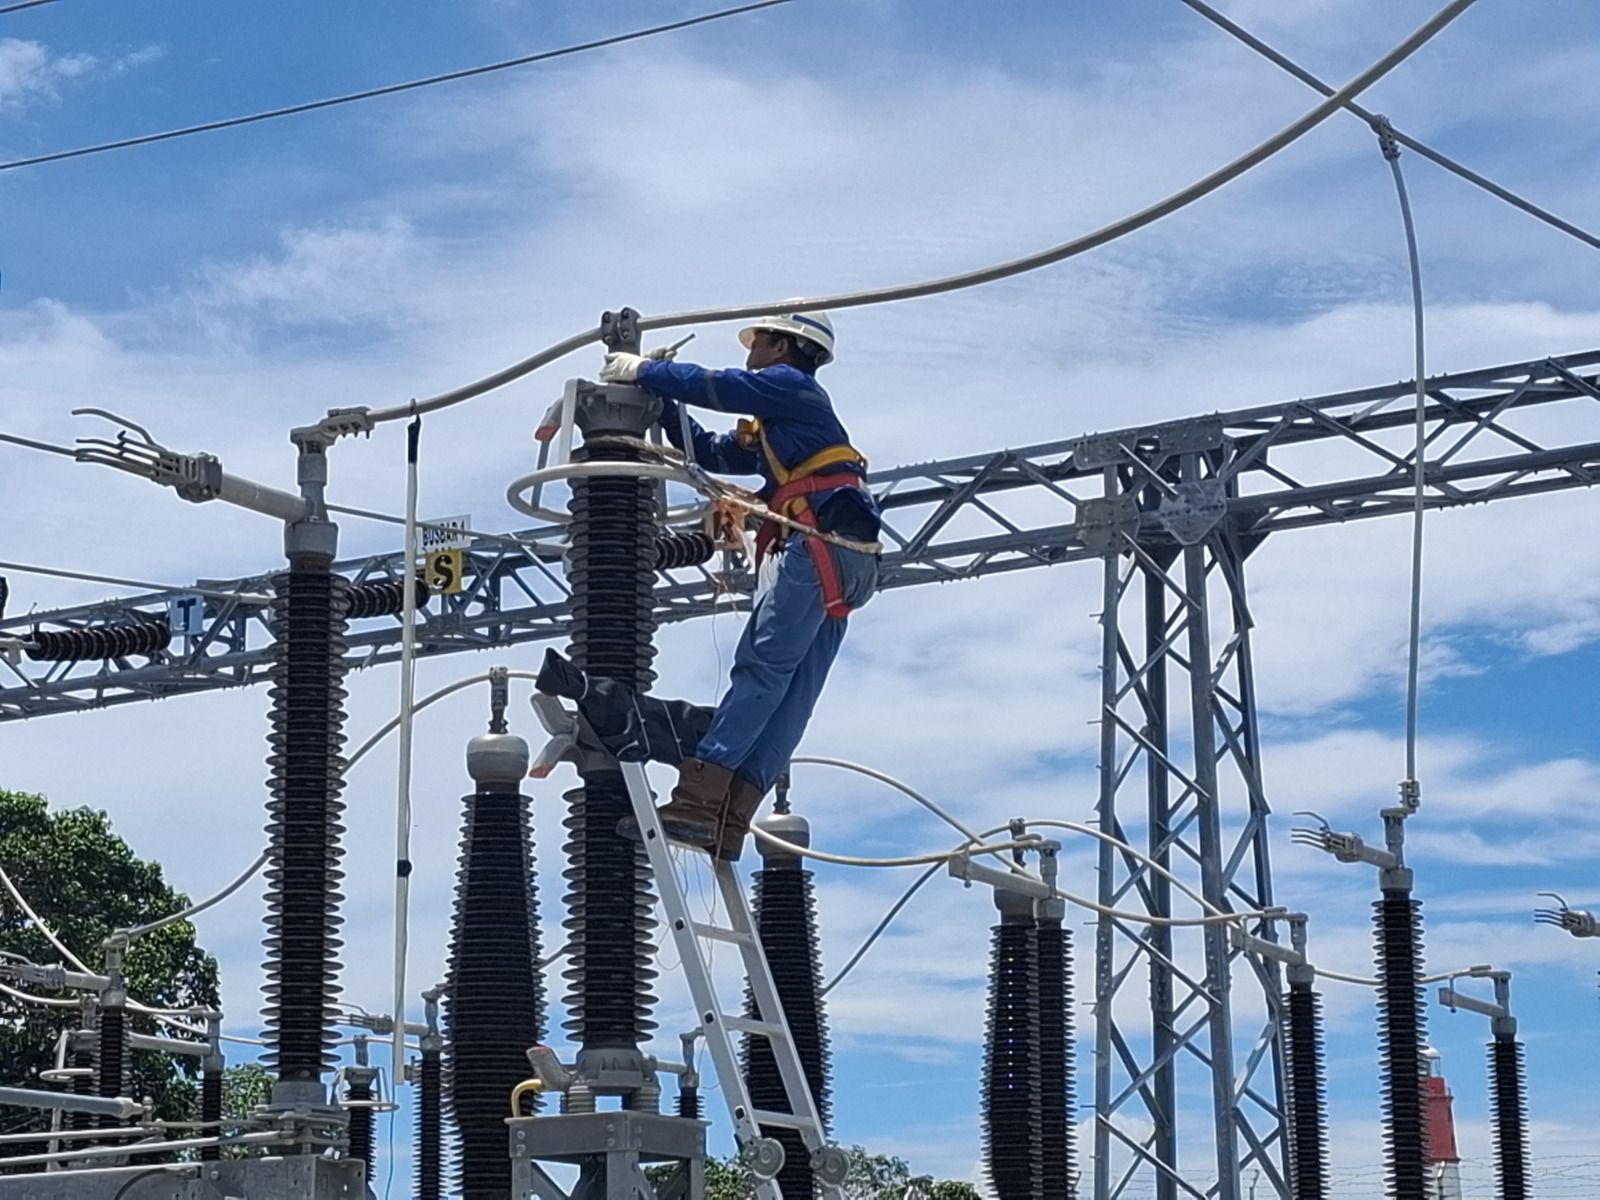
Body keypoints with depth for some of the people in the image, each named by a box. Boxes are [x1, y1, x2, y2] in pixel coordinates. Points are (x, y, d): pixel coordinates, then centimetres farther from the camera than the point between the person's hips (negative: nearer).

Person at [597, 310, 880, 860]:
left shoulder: (791, 384, 6)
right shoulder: (770, 427, 34)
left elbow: (715, 386, -2)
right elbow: (710, 453, 35)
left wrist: (643, 370, 11)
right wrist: (659, 398, 31)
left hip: (821, 542, -10)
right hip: (839, 563, 10)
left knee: (761, 669, -17)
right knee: (791, 694, -3)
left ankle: (695, 801, -26)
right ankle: (728, 822, -10)